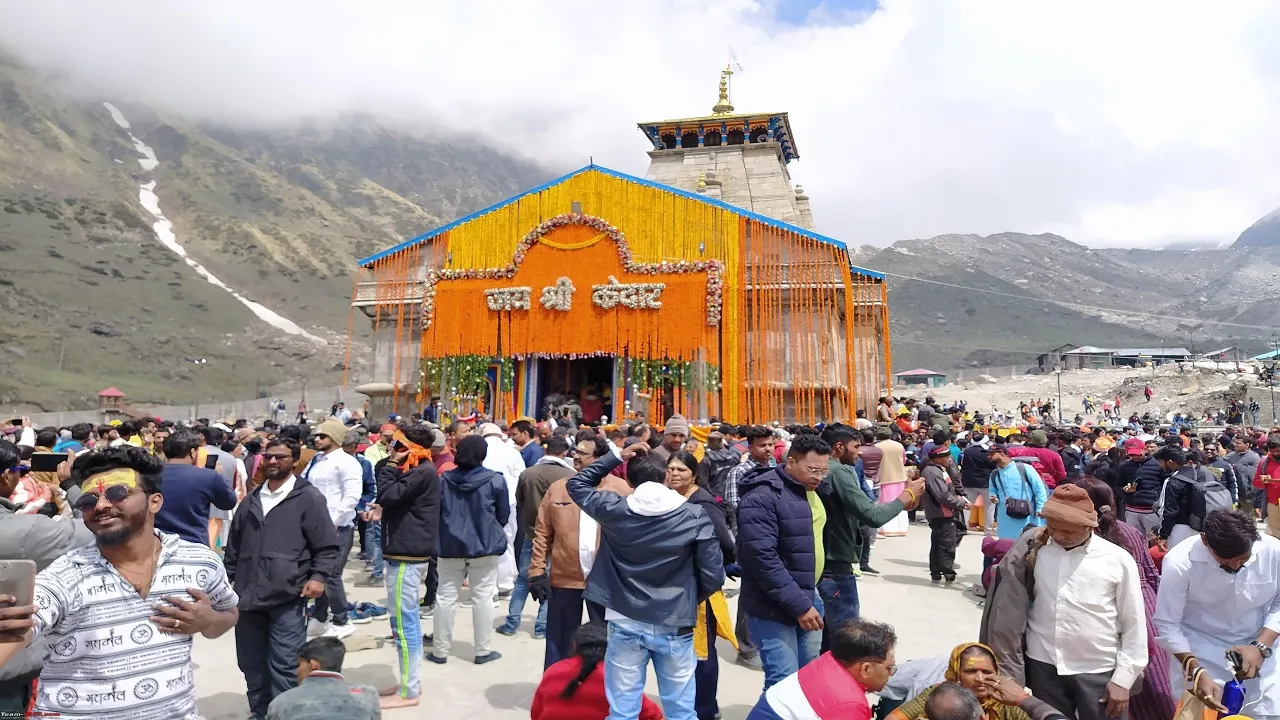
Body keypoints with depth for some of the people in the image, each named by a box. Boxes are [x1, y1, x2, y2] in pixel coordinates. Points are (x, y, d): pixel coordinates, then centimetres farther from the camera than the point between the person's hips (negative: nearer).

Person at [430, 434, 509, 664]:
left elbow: (436, 512, 8)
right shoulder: (495, 480, -10)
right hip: (484, 545, -2)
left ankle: (440, 650, 17)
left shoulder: (445, 480, -2)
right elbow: (504, 516, 0)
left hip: (451, 546, 3)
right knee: (482, 597, 5)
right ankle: (483, 650, 12)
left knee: (445, 597, 10)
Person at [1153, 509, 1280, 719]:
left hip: (1259, 654, 3)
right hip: (1201, 658, -3)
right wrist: (1196, 672, -26)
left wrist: (1261, 646, -15)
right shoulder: (1179, 563, -24)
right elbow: (1167, 625, -16)